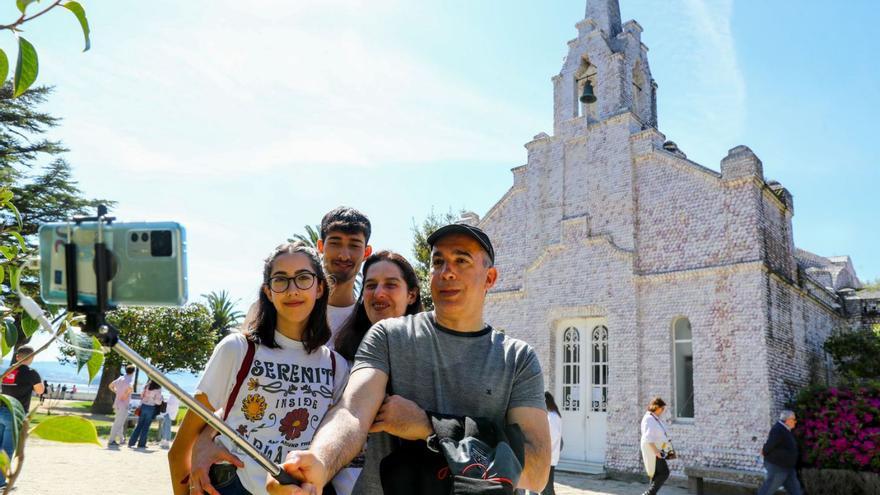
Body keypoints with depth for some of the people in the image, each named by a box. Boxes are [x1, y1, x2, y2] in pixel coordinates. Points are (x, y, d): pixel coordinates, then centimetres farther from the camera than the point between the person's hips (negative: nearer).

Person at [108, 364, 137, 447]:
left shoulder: (120, 378, 10)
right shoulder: (129, 379, -15)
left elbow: (110, 386, 23)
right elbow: (130, 388, -38)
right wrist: (126, 394, -23)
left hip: (117, 404, 9)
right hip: (123, 405, -9)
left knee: (120, 422, 18)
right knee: (118, 423, -2)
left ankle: (121, 439, 27)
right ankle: (111, 441, 1)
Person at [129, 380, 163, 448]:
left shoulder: (146, 386, 4)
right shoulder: (158, 389, -10)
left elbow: (141, 396, 12)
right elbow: (158, 401, -11)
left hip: (143, 406, 4)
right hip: (151, 408, -4)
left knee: (139, 425, 11)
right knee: (146, 427, 3)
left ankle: (131, 442, 10)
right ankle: (141, 444, 5)